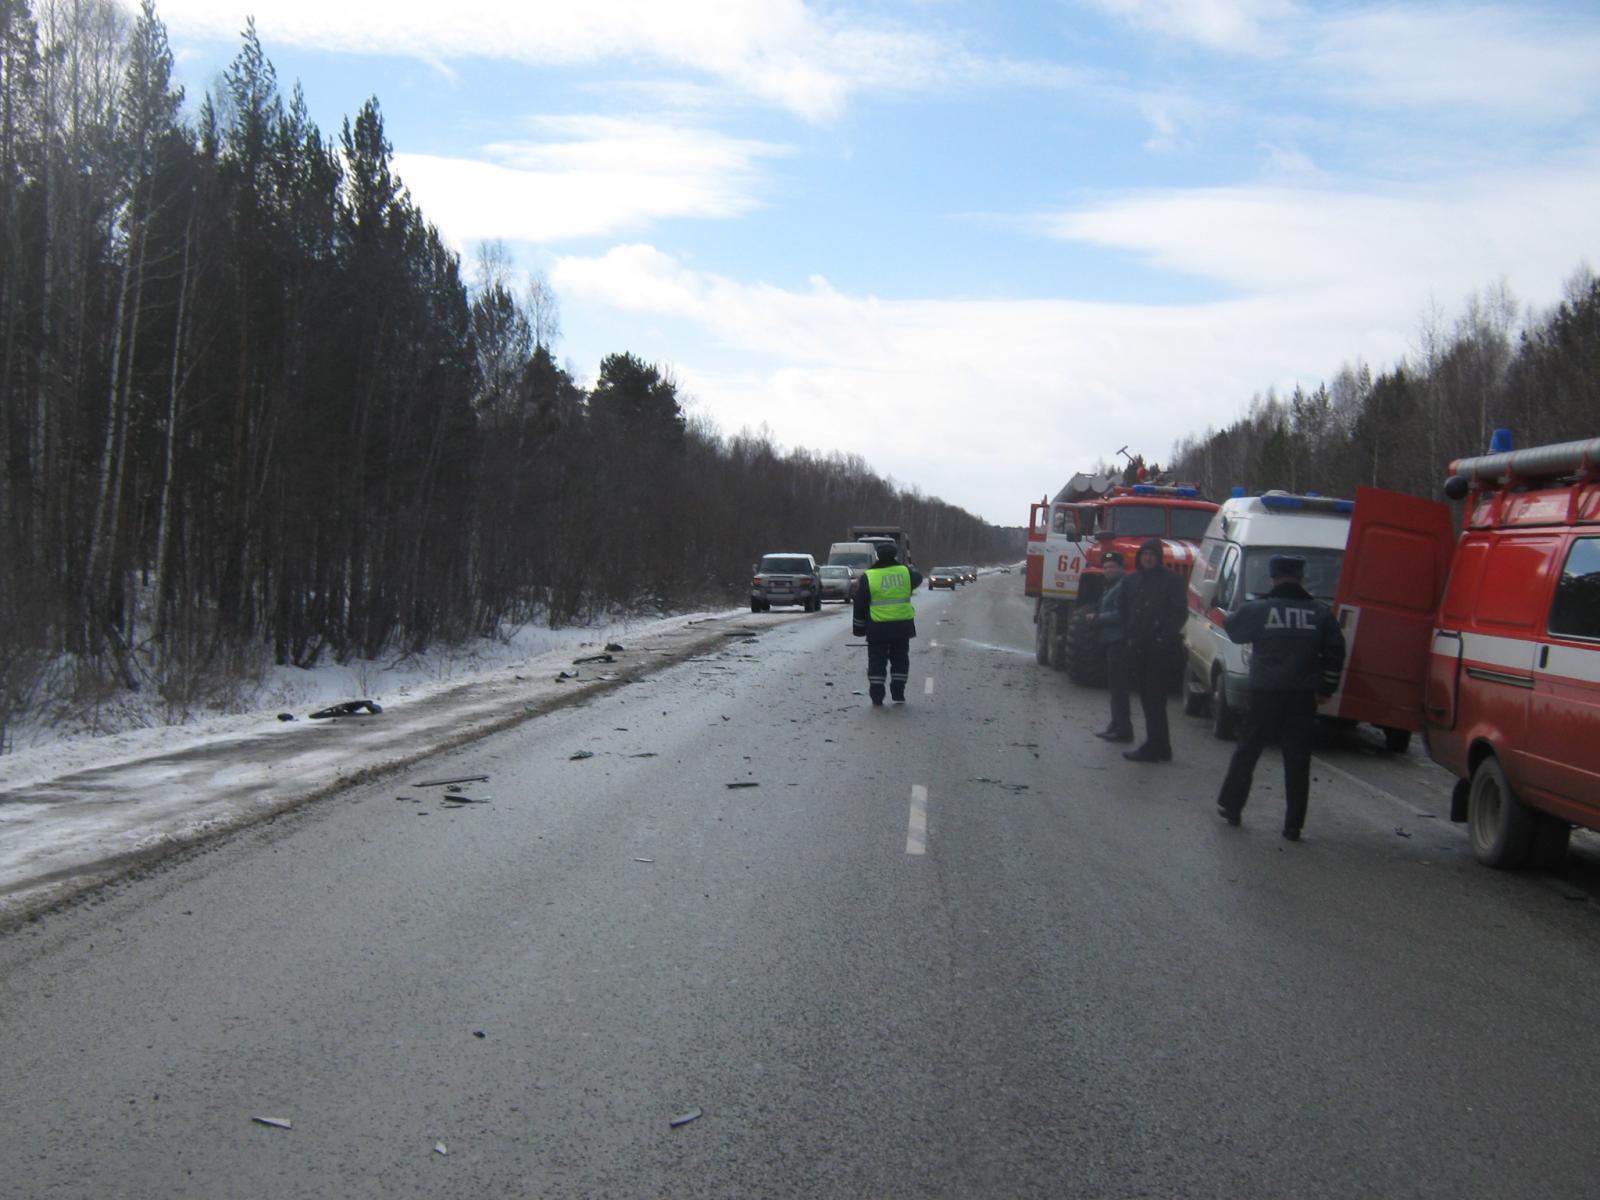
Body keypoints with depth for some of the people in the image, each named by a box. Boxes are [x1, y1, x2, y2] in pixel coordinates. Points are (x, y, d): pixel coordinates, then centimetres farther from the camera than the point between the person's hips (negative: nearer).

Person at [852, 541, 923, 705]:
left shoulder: (868, 576, -8)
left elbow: (860, 605, -3)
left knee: (877, 661, 6)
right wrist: (911, 567, 44)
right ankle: (898, 694, 14)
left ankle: (877, 696, 3)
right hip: (902, 626, 2)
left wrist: (858, 627, 6)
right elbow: (918, 578, 22)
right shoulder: (905, 572, -2)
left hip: (878, 628, -2)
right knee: (900, 660, 15)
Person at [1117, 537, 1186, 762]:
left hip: (1160, 650, -6)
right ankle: (1161, 748, 17)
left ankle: (1152, 749, -8)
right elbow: (1125, 614, 18)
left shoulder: (1171, 581, -2)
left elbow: (1179, 613, -6)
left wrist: (1165, 638, -16)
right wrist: (1127, 639, 8)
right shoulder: (1130, 581, 15)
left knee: (1154, 700, -9)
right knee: (1148, 700, 9)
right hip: (1137, 649, 6)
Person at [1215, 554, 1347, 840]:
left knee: (1247, 751, 15)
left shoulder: (1257, 609, -6)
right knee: (1297, 762, 6)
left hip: (1265, 693, -1)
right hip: (1303, 697, 1)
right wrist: (1327, 687, 11)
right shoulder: (1321, 613, 1)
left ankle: (1230, 807, 23)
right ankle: (1293, 825, 7)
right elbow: (1335, 653, 2)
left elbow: (1232, 629, 9)